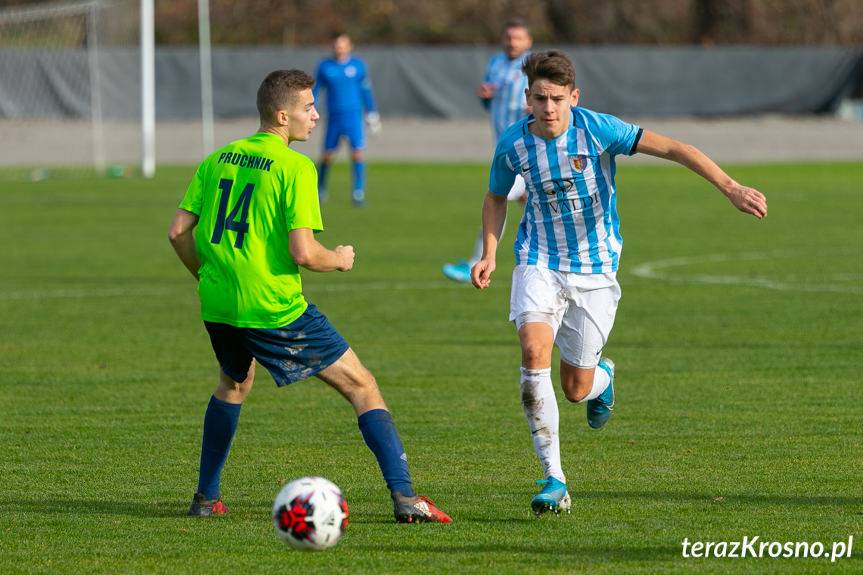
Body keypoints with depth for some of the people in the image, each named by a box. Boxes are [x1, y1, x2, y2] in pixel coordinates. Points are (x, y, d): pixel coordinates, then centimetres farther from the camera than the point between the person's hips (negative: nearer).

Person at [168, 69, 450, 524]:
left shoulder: (218, 159, 9)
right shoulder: (295, 167, -10)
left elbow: (179, 231, 8)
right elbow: (303, 252, -17)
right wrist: (339, 260, 4)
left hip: (218, 304, 6)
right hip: (275, 309, -6)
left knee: (233, 383, 35)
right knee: (362, 388, 3)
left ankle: (206, 498, 33)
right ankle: (404, 496, -8)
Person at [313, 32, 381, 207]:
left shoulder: (358, 65, 1)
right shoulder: (325, 67, 1)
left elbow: (366, 90, 11)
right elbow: (316, 90, 8)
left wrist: (372, 114, 15)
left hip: (353, 116, -1)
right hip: (333, 117, 1)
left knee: (357, 152, -12)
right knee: (327, 155, 6)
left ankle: (358, 193, -7)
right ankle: (320, 189, 28)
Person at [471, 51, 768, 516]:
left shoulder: (596, 129, -17)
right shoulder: (513, 144, -8)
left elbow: (670, 148, -21)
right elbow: (496, 198, 13)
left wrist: (730, 188, -31)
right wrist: (488, 255, 1)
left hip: (595, 270, -1)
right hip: (540, 263, 1)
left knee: (576, 389, 3)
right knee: (533, 351, -26)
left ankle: (602, 377, 45)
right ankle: (553, 478, -20)